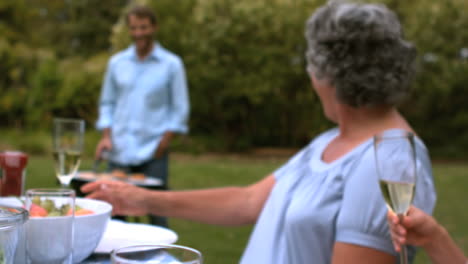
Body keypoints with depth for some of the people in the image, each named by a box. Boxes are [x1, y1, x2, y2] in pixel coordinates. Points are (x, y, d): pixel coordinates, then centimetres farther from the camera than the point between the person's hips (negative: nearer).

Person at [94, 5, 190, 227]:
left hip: (152, 152, -3)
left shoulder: (171, 64, 2)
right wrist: (106, 135, 2)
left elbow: (179, 109, 2)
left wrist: (166, 140, -8)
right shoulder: (116, 62, 10)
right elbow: (107, 103, 15)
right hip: (119, 151, 3)